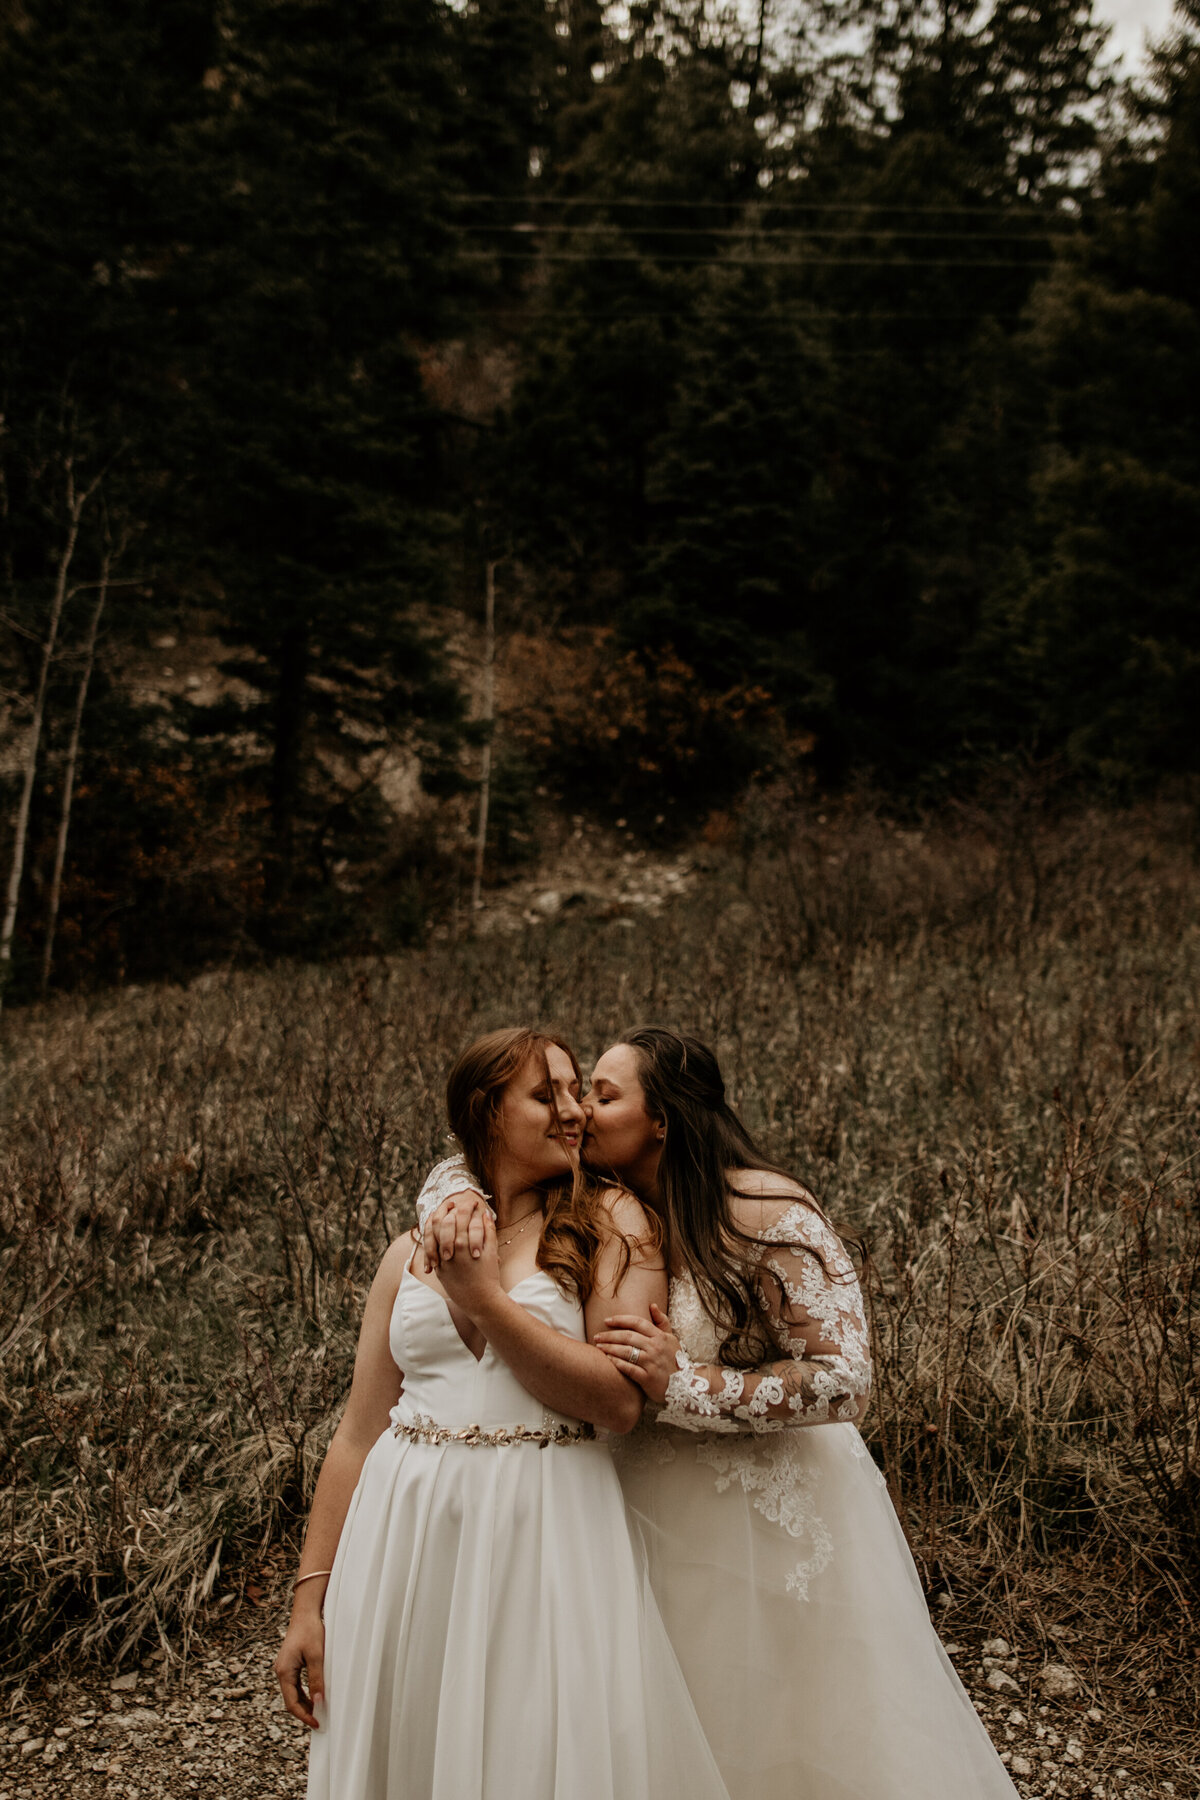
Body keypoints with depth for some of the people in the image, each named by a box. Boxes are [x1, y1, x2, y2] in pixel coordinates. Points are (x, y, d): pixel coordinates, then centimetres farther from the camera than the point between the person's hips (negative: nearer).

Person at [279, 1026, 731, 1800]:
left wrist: (486, 1299, -12)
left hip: (547, 1537, -3)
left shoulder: (611, 1224, -1)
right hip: (409, 1537, 3)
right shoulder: (412, 1253, 7)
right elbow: (358, 1435, 8)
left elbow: (621, 1400, -12)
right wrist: (310, 1599, 6)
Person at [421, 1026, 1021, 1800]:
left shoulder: (767, 1214, -21)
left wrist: (684, 1384, -26)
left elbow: (843, 1381, -21)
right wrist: (465, 1204, -22)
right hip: (655, 1516, 5)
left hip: (771, 1522, -5)